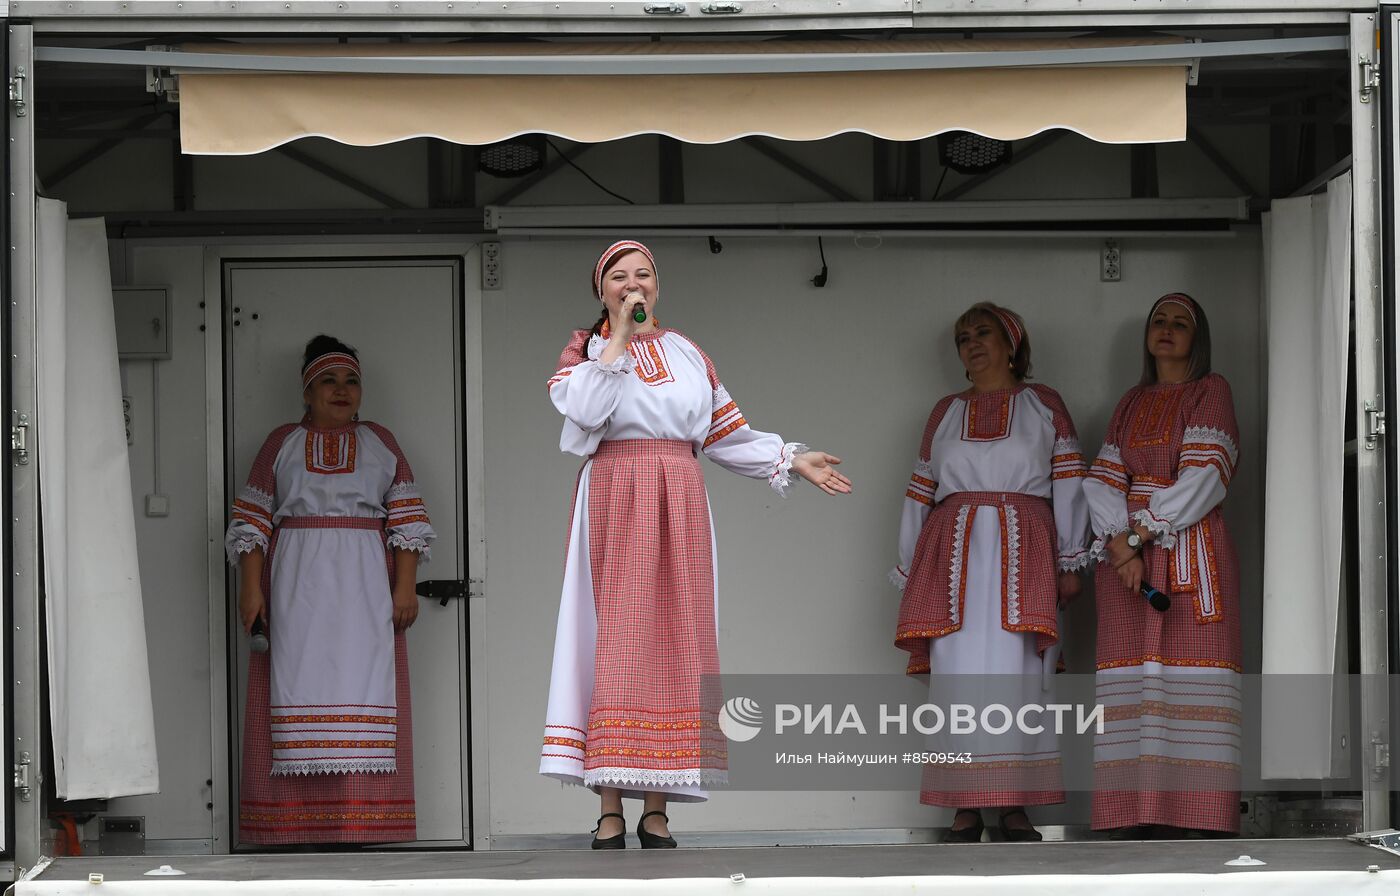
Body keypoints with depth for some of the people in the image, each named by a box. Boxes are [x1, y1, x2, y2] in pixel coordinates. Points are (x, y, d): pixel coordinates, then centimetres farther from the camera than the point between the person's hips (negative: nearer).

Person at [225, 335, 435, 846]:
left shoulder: (380, 443, 14)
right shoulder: (282, 443, 12)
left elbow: (406, 518, 8)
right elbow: (252, 523, 7)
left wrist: (405, 586, -4)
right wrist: (250, 588, -4)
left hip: (364, 584, 0)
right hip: (295, 583, 0)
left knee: (361, 683, -7)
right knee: (299, 682, -6)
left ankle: (362, 826, -9)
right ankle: (298, 825, -8)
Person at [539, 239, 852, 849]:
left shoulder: (686, 353, 18)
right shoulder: (586, 348, 9)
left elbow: (727, 433, 17)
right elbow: (583, 407, -12)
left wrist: (793, 461, 8)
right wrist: (620, 337, -8)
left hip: (679, 501, 3)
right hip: (616, 498, -3)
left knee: (674, 638, -3)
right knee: (620, 634, -10)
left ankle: (656, 811, -2)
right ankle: (610, 812, -12)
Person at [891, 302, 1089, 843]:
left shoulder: (1044, 404, 12)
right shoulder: (946, 412, 19)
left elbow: (1068, 484, 6)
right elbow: (919, 495, 19)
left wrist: (1070, 561, -2)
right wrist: (909, 574, 15)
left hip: (1023, 554, -2)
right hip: (955, 554, 2)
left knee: (1017, 676, -6)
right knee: (960, 673, -6)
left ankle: (1015, 806, -4)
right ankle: (965, 809, -6)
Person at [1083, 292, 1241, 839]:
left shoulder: (1211, 392, 5)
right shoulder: (1131, 404, 19)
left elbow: (1203, 479, -7)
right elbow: (1102, 481, 9)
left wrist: (1141, 535, -12)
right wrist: (1119, 544, -10)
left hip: (1191, 552, -4)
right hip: (1127, 552, 4)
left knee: (1193, 676, -11)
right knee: (1134, 685, -4)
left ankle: (1204, 826, -16)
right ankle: (1137, 823, -8)